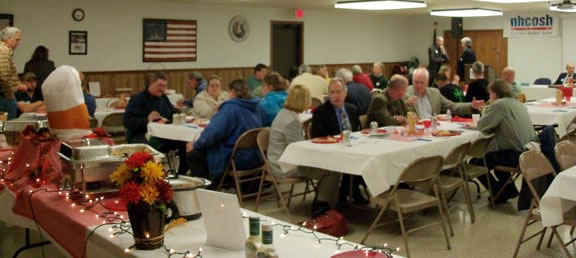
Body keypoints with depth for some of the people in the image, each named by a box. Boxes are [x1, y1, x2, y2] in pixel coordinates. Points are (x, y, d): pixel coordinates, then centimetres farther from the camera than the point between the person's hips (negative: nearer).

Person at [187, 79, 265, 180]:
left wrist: (195, 145, -7)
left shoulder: (230, 107, -15)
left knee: (193, 154, 1)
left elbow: (214, 131, -21)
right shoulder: (257, 107, 7)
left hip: (237, 161, -9)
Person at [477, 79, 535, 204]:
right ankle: (509, 189, 37)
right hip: (529, 151, 10)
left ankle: (500, 194, 14)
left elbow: (481, 126, -11)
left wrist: (487, 113, 7)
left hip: (517, 155, -10)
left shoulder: (499, 104, -12)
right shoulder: (518, 103, 16)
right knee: (495, 155, 34)